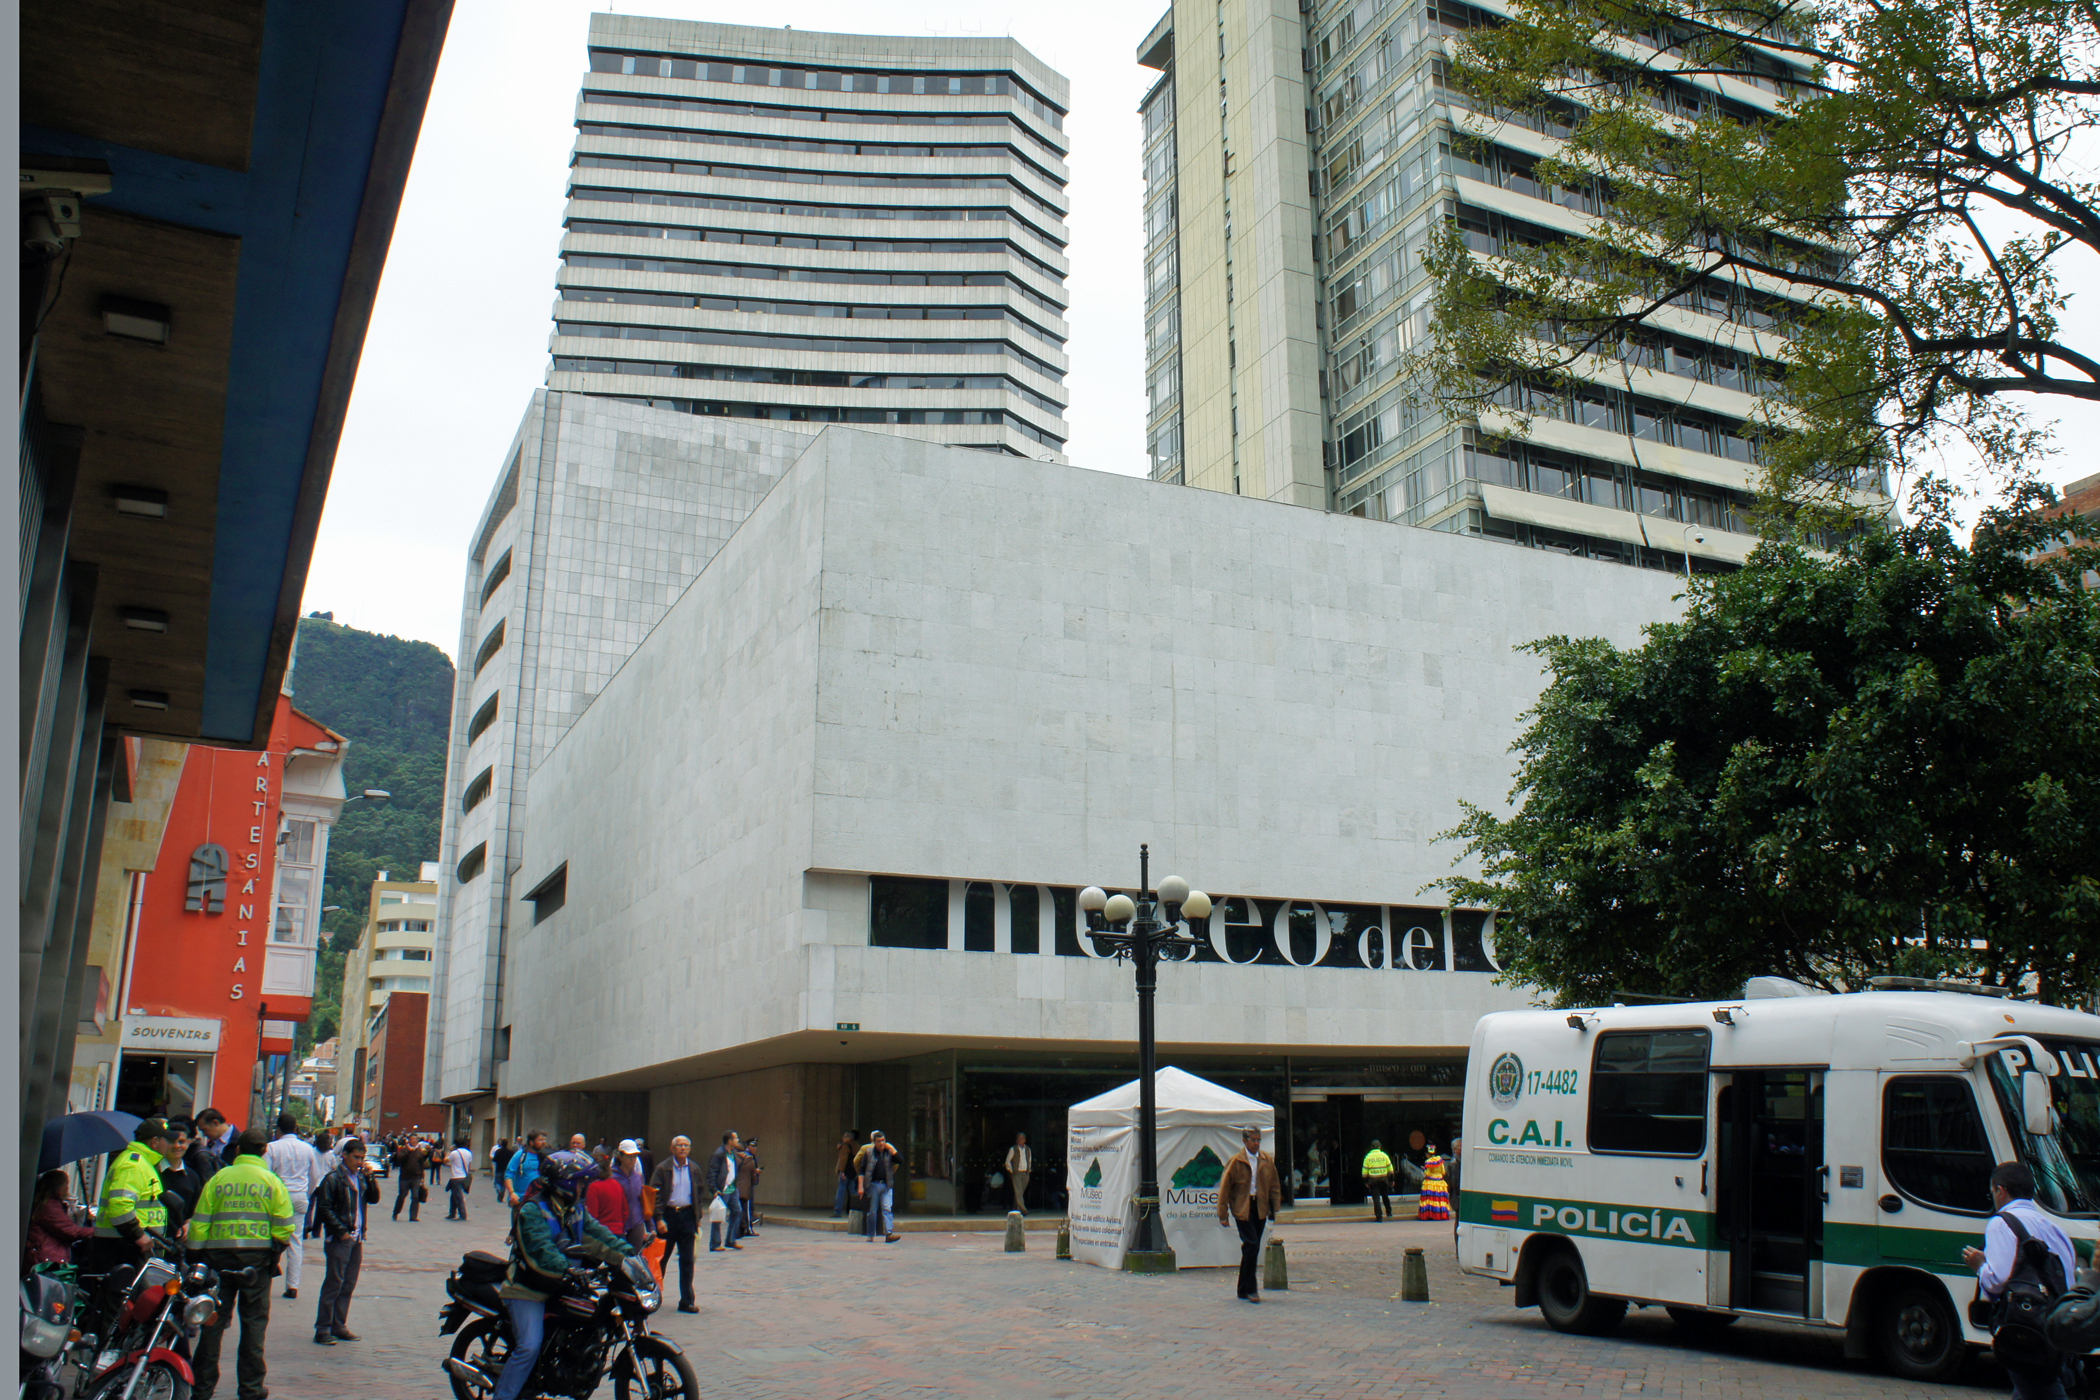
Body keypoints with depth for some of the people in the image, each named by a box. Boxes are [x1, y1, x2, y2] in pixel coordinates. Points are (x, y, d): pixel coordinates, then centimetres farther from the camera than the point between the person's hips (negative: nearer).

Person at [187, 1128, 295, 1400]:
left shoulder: (218, 1179, 5)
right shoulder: (271, 1181, 1)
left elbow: (200, 1222, 2)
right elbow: (284, 1225, -4)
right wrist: (280, 1245, 12)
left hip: (219, 1255, 2)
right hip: (257, 1256, -1)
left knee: (214, 1319, 9)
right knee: (254, 1321, 5)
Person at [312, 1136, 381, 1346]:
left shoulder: (361, 1178, 12)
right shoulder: (333, 1179, -8)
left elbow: (374, 1199, 11)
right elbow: (324, 1207, -11)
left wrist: (370, 1177, -2)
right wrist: (341, 1231, -14)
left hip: (356, 1238, 7)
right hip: (339, 1240, -7)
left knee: (349, 1285, 11)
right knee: (334, 1283, -4)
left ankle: (339, 1326, 19)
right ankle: (322, 1329, 2)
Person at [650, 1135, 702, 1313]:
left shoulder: (694, 1169, 9)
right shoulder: (663, 1168, -2)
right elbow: (655, 1194, -6)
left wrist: (697, 1218, 8)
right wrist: (659, 1218, -14)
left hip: (687, 1215, 3)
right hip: (668, 1215, -3)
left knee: (687, 1260, 2)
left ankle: (687, 1301, 5)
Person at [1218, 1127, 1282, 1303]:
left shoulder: (1267, 1160, 6)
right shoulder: (1236, 1161, -6)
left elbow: (1275, 1185, 13)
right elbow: (1225, 1187, -4)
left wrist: (1275, 1208, 5)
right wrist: (1223, 1213, -5)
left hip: (1260, 1208, 5)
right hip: (1242, 1208, -4)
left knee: (1251, 1248, 9)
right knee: (1252, 1246, -14)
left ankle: (1244, 1289, 18)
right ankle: (1250, 1289, -5)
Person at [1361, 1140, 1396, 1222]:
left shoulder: (1368, 1157, 0)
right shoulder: (1384, 1155, 2)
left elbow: (1365, 1171, 0)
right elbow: (1390, 1169, 5)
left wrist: (1365, 1182, 8)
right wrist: (1391, 1180, 13)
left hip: (1373, 1181, -2)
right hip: (1384, 1179, 2)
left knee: (1376, 1198, 0)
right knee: (1385, 1197, 21)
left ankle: (1379, 1216, -5)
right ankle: (1389, 1213, 28)